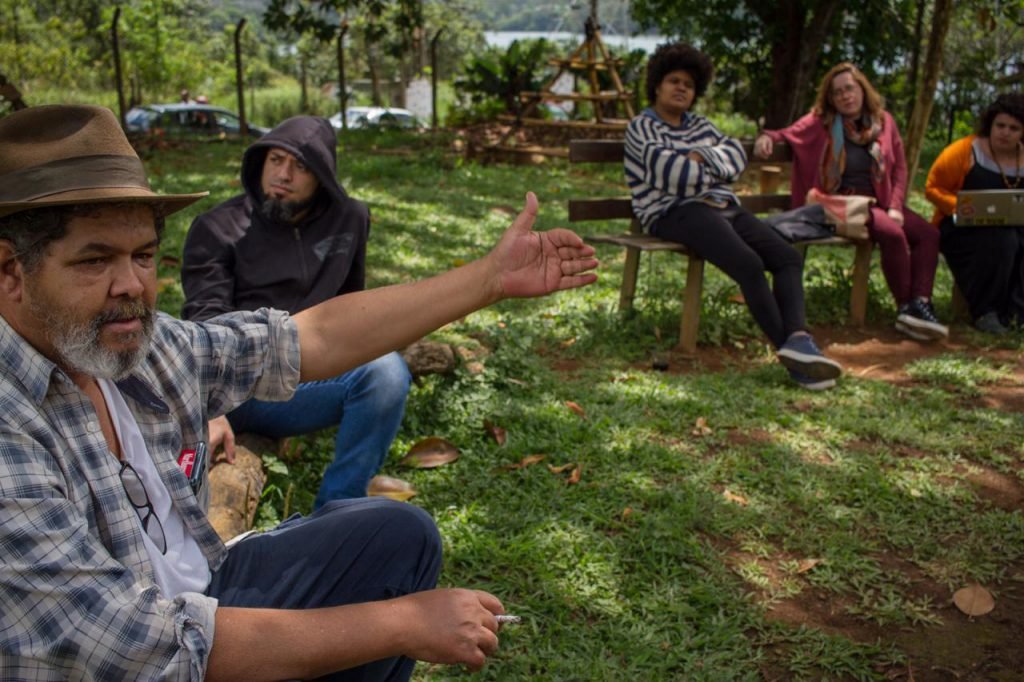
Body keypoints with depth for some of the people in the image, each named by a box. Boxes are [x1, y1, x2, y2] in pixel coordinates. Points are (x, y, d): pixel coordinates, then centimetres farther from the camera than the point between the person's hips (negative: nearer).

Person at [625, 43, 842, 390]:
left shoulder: (700, 125, 26)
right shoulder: (642, 127, 6)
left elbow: (736, 153, 10)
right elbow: (669, 171, -10)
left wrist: (703, 156, -9)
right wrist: (715, 171, 4)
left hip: (722, 205, 8)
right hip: (676, 213, -8)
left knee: (788, 256, -15)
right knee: (750, 264, -30)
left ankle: (797, 338, -34)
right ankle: (790, 352, -30)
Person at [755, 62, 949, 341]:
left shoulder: (884, 121, 12)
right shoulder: (821, 122, 4)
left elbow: (899, 167, 12)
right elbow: (788, 134, -3)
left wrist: (895, 206, 0)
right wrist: (767, 137, -28)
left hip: (878, 200, 6)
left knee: (929, 233, -15)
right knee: (893, 234, -29)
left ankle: (920, 304, -20)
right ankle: (905, 308, -18)